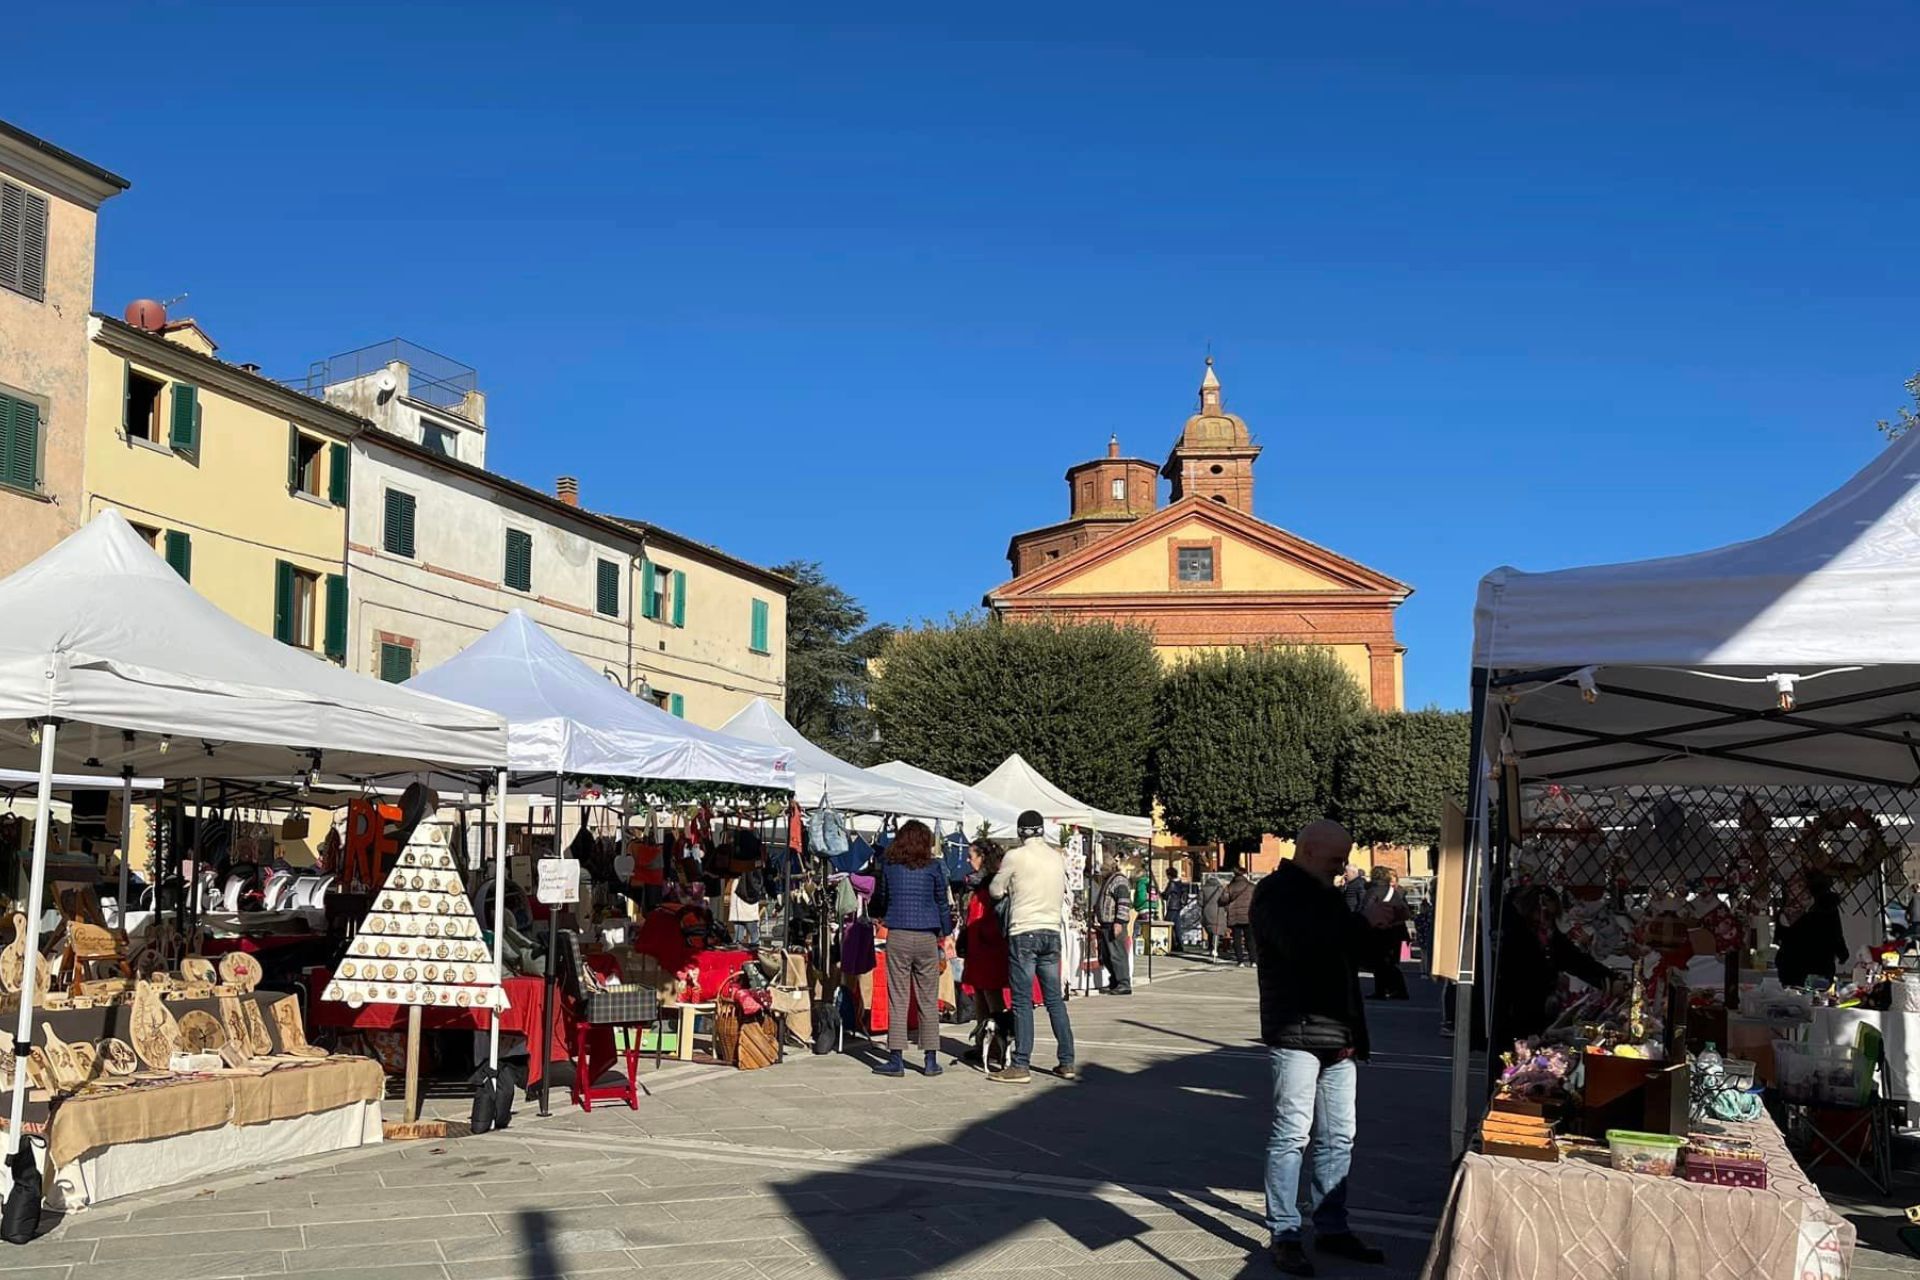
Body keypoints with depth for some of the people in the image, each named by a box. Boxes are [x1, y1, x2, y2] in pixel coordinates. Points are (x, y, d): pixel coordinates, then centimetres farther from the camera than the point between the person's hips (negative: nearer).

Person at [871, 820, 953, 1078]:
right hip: (927, 938, 0)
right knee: (929, 1001, 6)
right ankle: (931, 1060, 9)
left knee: (897, 999, 2)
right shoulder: (934, 867, 1)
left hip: (897, 937, 0)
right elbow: (942, 902, 7)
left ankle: (896, 1059, 1)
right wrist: (945, 932, 19)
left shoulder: (889, 867, 4)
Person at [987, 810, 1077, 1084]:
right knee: (1055, 999, 10)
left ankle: (1021, 1066, -3)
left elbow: (995, 891, 3)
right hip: (1052, 932, 5)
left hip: (1024, 932, -5)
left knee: (1022, 1001, -3)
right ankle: (1067, 1063, 12)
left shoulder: (1015, 856, -7)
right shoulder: (1058, 858, 8)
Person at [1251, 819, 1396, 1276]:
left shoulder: (1327, 894, 20)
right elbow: (1302, 943, -25)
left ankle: (1332, 1229, 19)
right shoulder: (1276, 893, -8)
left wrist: (1378, 928, 8)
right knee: (1292, 1134, -5)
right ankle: (1284, 1235, 1)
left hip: (1337, 1033, 9)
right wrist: (1363, 921, -18)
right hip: (1295, 1032, -9)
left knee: (1338, 1136, 10)